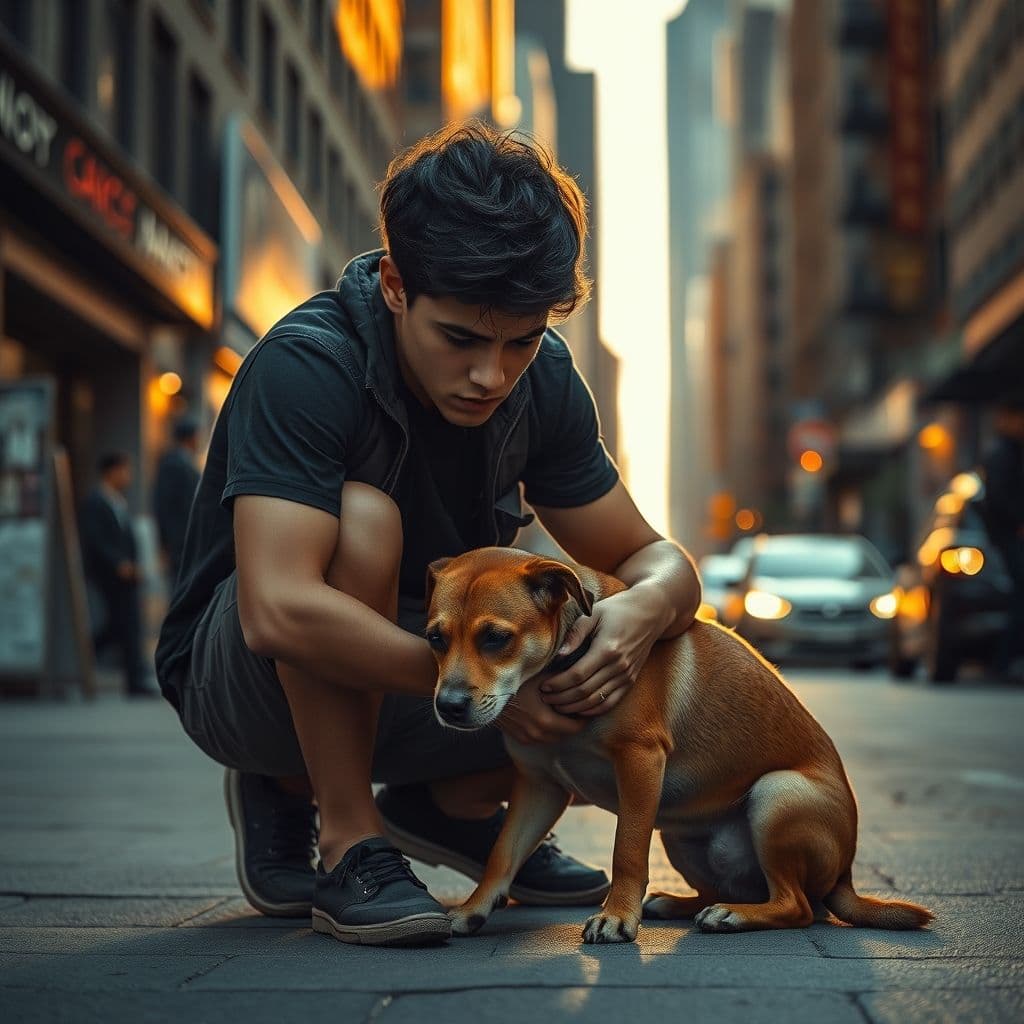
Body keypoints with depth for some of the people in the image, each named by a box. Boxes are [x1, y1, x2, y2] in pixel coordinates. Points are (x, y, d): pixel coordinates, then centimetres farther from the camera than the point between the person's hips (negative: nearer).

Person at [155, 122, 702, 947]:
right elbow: (279, 611, -40)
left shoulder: (544, 379, -9)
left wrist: (645, 608, -30)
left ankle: (449, 802, 12)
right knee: (361, 514, -34)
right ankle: (349, 843, -20)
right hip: (237, 684, -6)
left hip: (410, 686, 6)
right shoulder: (307, 367, -28)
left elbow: (656, 559, -5)